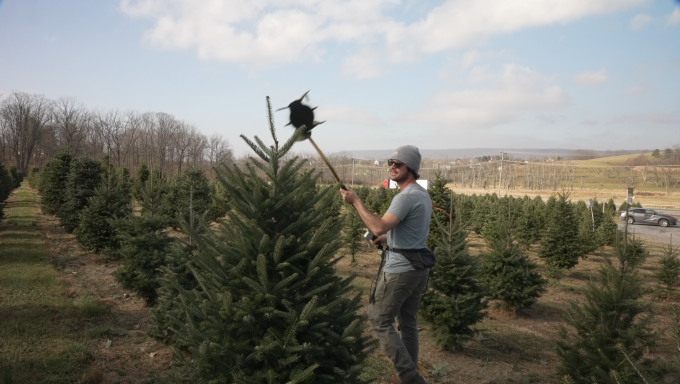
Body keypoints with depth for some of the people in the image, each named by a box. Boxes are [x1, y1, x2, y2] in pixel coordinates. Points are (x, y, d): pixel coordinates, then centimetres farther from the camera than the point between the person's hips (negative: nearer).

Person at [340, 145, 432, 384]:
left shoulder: (406, 197, -20)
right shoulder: (423, 195, 13)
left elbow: (378, 227, -27)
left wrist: (355, 201, -19)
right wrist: (387, 237, 16)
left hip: (401, 268, -10)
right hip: (419, 266, 10)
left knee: (379, 321, -2)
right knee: (408, 322, 17)